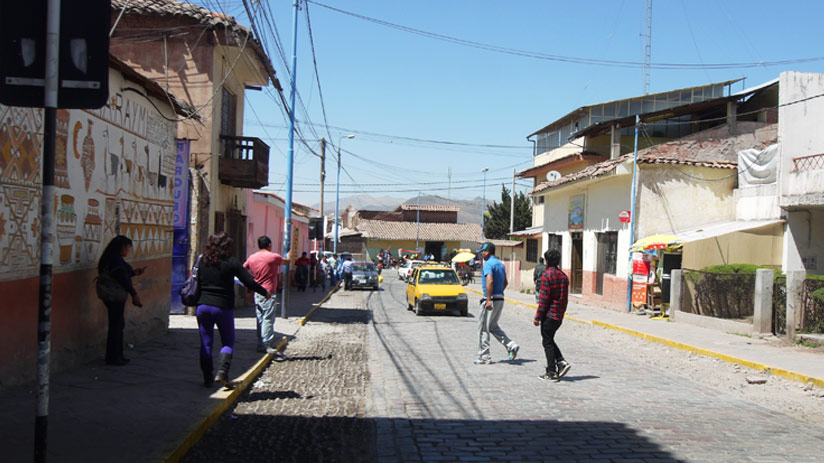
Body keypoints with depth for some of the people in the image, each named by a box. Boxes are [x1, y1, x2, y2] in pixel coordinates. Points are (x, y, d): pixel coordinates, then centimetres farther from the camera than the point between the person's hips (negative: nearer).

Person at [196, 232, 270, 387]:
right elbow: (249, 282, -9)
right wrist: (265, 292, 4)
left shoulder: (202, 261, 3)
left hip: (203, 306, 3)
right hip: (223, 307, -3)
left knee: (205, 343, 11)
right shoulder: (231, 262, -8)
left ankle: (207, 377, 13)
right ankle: (222, 372, -9)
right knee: (228, 343, 9)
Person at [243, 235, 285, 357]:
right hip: (269, 293, -6)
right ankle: (267, 345, -12)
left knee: (260, 318, 12)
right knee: (268, 319, -8)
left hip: (257, 292, 6)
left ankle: (260, 344, 17)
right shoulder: (274, 257, -9)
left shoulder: (251, 258, 6)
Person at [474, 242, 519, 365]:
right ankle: (511, 345, 2)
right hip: (501, 299, 9)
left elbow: (489, 281, -26)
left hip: (491, 300, -9)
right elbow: (505, 282, 24)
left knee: (483, 328, 1)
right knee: (493, 327, 18)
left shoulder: (488, 264, -13)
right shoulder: (501, 264, 15)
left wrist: (488, 300, -29)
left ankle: (484, 357, 3)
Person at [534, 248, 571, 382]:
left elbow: (544, 298, -17)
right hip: (559, 316, 7)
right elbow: (565, 298, 12)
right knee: (550, 340, 21)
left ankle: (552, 373, 3)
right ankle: (561, 362, 6)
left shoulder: (547, 275, -13)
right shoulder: (564, 276, 9)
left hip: (549, 315, -7)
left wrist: (538, 317, -12)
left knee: (547, 343, 1)